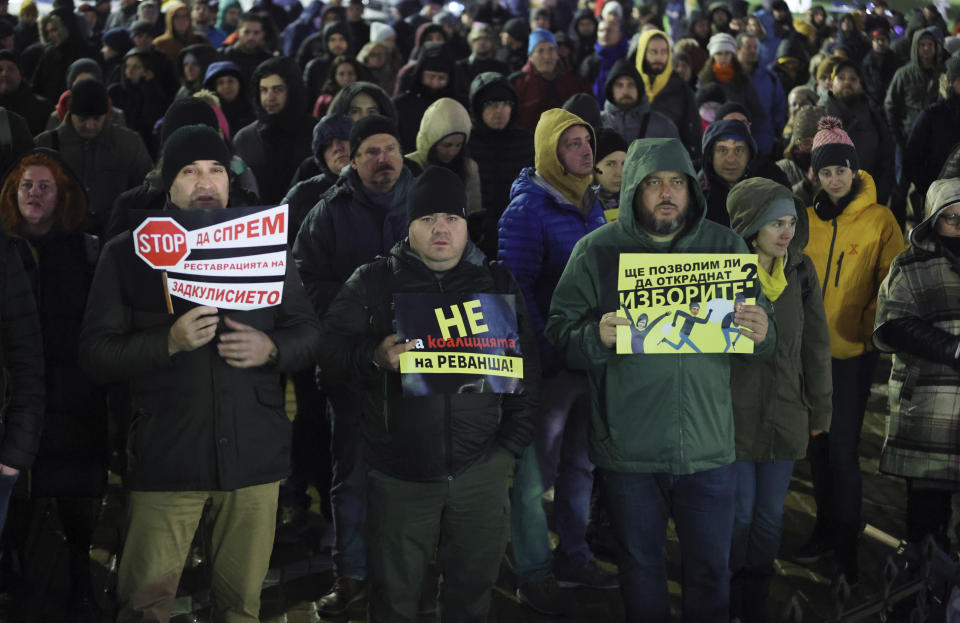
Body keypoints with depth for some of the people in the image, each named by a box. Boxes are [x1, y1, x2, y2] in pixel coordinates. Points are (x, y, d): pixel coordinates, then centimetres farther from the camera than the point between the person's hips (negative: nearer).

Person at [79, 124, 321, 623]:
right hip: (165, 457, -2)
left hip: (254, 451, 2)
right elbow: (95, 354, -2)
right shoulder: (127, 253, 3)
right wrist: (169, 342, -18)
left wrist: (271, 348, -10)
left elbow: (310, 333, 12)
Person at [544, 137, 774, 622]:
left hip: (707, 449, 1)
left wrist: (761, 334, -15)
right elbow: (558, 335, -5)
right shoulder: (597, 251, -2)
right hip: (627, 451, -1)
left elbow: (762, 341, 9)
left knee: (711, 569, 12)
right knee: (640, 565, 14)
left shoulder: (726, 246, 4)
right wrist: (597, 336, -26)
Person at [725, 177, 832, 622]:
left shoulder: (800, 272, 2)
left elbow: (816, 345, 10)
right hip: (733, 414, -3)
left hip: (785, 415, 4)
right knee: (739, 513, 3)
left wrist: (819, 409, 12)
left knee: (770, 515, 10)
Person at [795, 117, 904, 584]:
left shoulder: (879, 220, -5)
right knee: (818, 444, 13)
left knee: (842, 450, -5)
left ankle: (846, 549, 7)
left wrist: (871, 323, -15)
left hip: (853, 351, -4)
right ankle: (825, 531, 28)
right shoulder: (807, 220, 5)